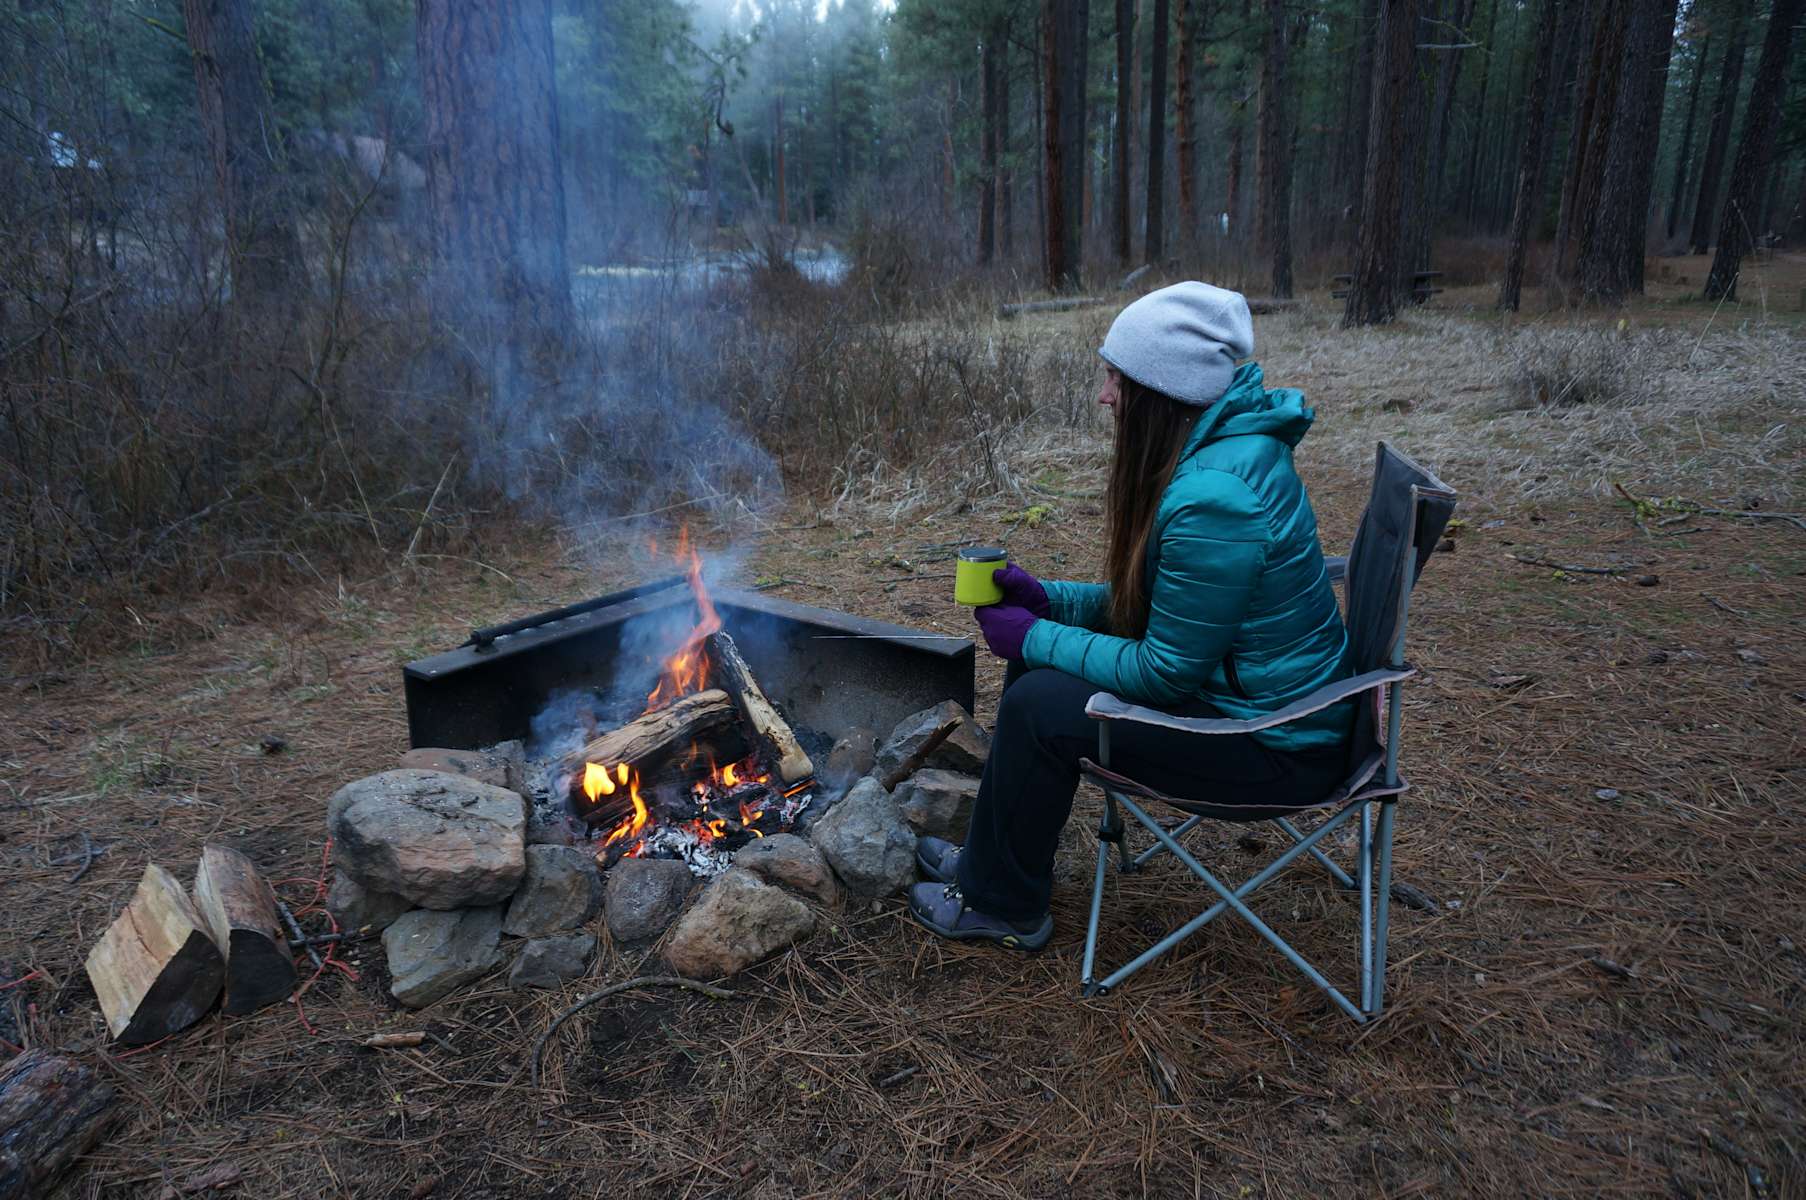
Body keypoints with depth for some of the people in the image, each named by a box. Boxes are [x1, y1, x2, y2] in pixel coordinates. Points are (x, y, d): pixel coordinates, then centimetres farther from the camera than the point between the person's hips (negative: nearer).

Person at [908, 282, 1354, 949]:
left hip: (1278, 745, -10)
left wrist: (1035, 638, -13)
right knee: (1039, 663, 7)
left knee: (1040, 706, -16)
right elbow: (1153, 602, 11)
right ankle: (995, 860, 23)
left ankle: (1004, 908, 8)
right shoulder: (1216, 447, 2)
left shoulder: (1210, 499, -30)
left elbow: (1166, 672, -23)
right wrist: (1049, 601, 1)